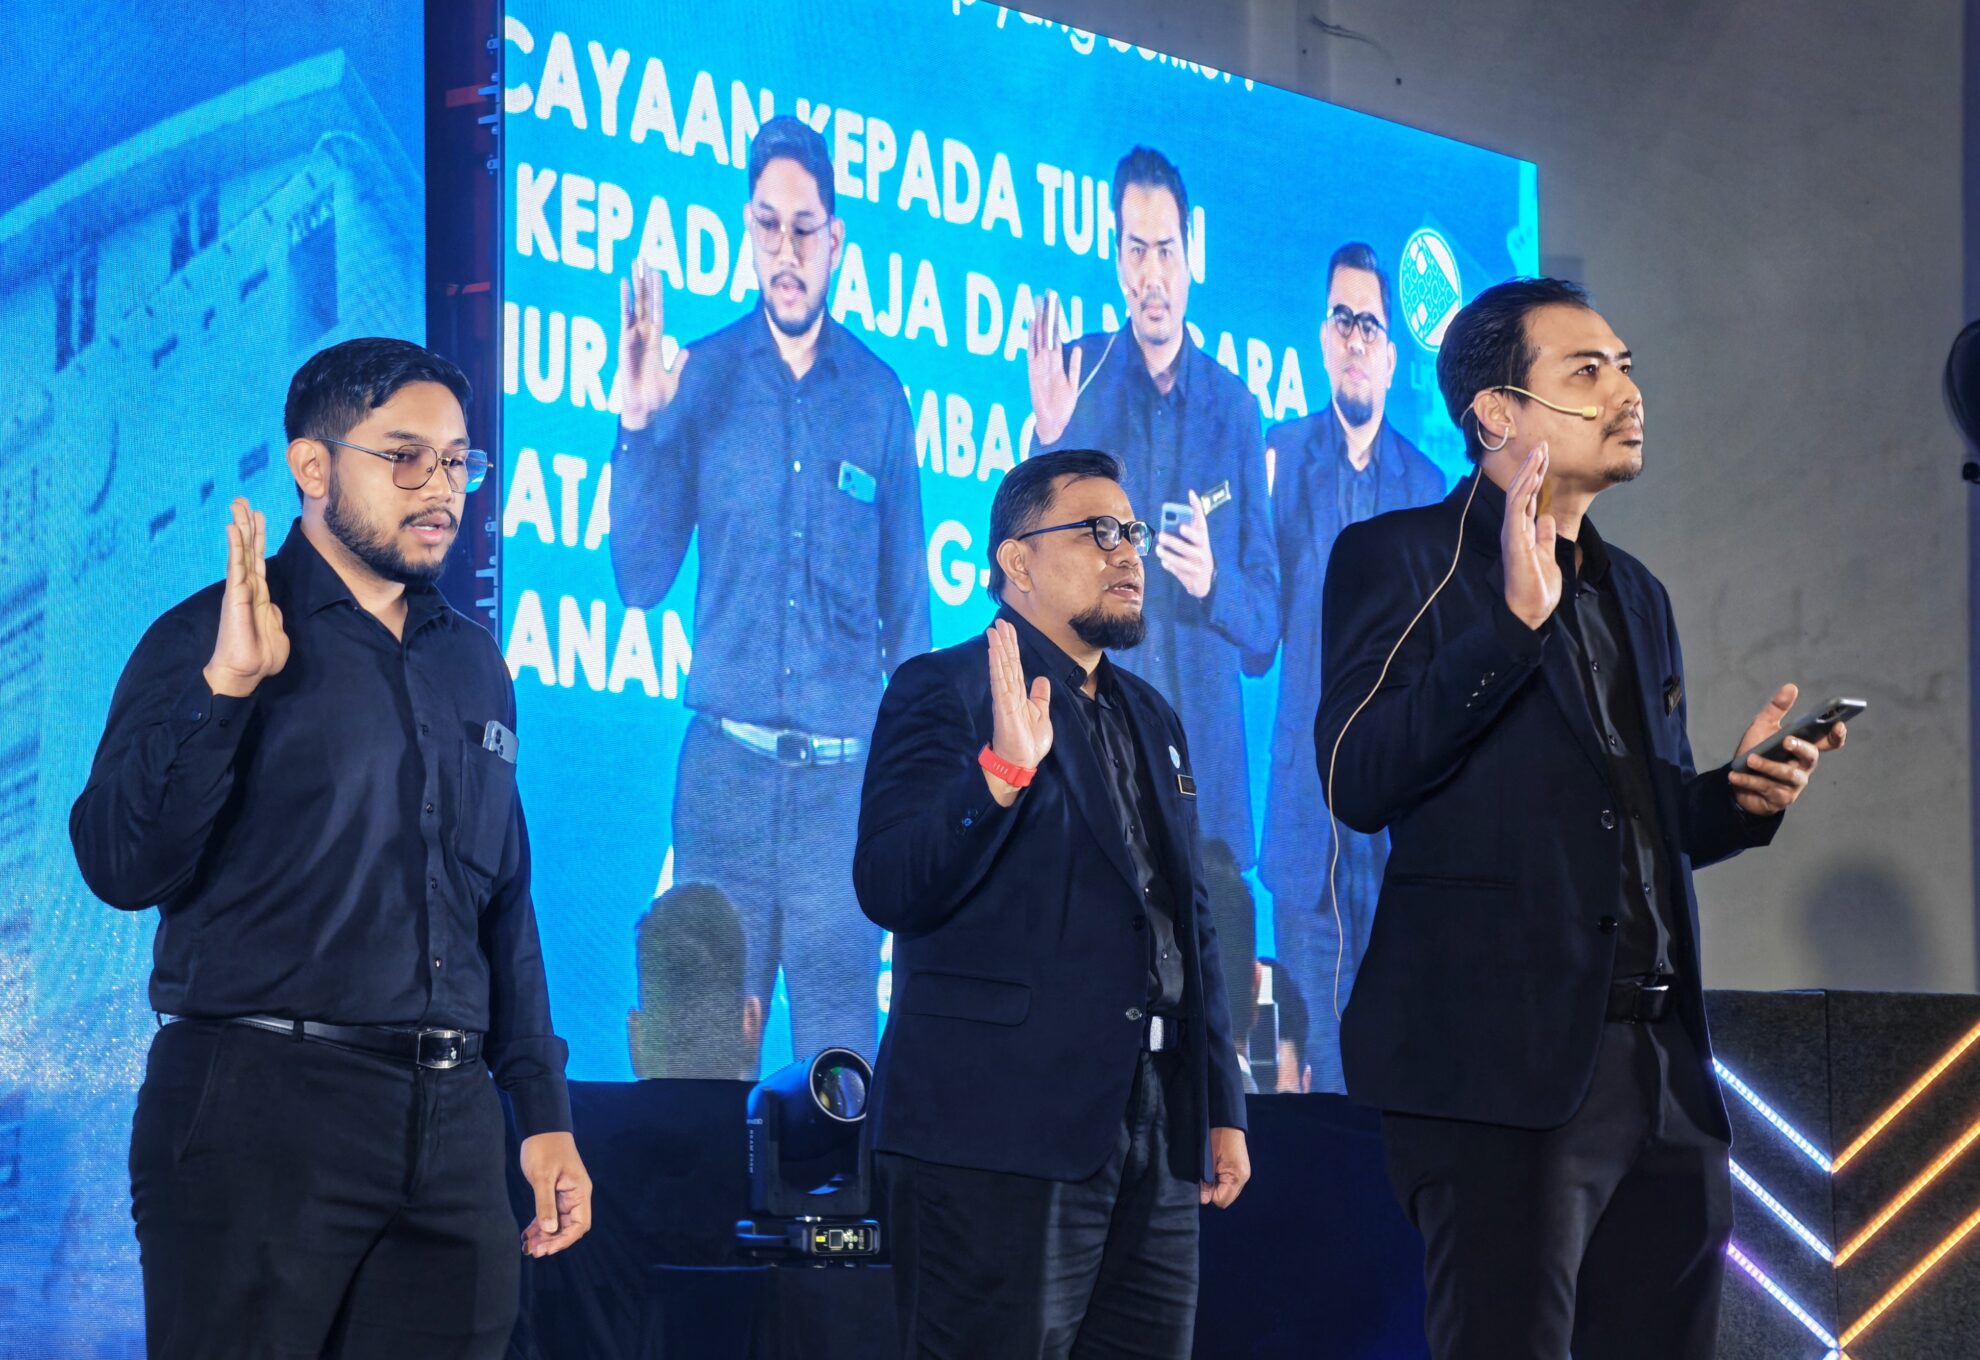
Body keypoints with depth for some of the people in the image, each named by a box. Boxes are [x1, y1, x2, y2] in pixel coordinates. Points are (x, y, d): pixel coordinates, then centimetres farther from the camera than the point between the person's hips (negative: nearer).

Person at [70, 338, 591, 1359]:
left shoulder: (474, 662, 17)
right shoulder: (210, 640, -1)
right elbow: (122, 868, -12)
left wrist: (545, 1115, 17)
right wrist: (224, 686, -20)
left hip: (449, 1121, 5)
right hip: (258, 1110, -5)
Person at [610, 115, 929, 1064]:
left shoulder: (879, 395, 6)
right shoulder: (701, 377, 4)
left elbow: (908, 603, 11)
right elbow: (642, 578, 2)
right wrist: (637, 426, -9)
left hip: (846, 772, 1)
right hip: (726, 767, -1)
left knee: (841, 1049, 3)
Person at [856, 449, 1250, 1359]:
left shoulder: (1149, 717, 20)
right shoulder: (945, 692, -3)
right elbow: (889, 890, -15)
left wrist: (1221, 1105, 19)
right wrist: (1000, 772, -29)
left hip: (1151, 1146, 7)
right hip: (998, 1140, -7)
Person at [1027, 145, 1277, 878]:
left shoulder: (1234, 406, 7)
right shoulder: (1077, 375, 4)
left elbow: (1266, 623, 9)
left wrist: (1213, 584, -13)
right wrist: (1048, 441, -16)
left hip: (1207, 762, 1)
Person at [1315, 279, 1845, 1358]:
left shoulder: (1635, 594, 22)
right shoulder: (1401, 559, 1)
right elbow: (1358, 781, -14)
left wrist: (1738, 797, 7)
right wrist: (1516, 617, -18)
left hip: (1661, 1066, 7)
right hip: (1502, 1059, -7)